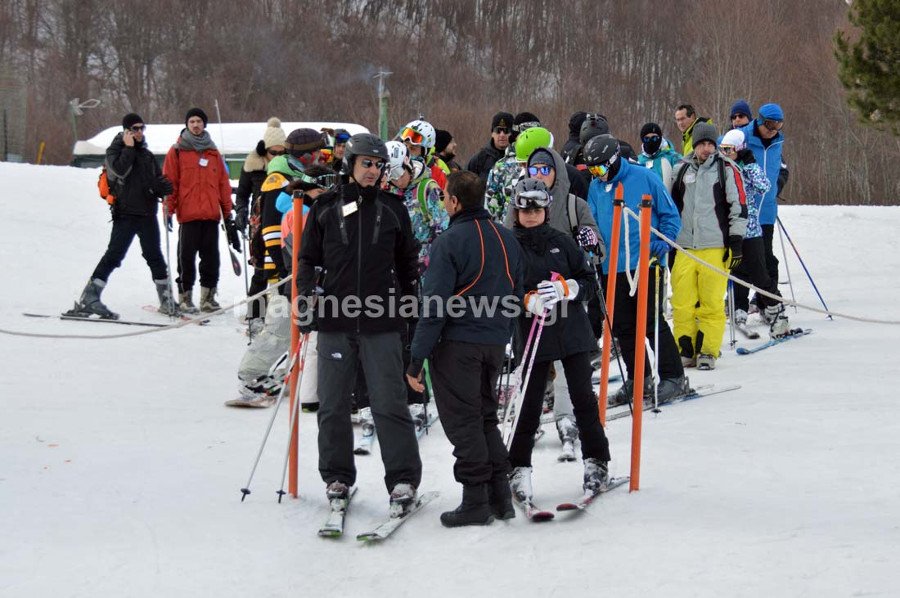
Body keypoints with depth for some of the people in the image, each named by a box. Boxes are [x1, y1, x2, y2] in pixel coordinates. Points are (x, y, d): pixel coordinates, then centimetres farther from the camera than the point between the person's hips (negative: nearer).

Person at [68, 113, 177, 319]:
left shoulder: (147, 155, 18)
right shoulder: (115, 150, 1)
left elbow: (159, 179, 23)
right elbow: (120, 170, -18)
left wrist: (164, 186, 1)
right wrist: (129, 148, -11)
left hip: (147, 214, 6)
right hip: (125, 214, -6)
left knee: (154, 256, 9)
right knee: (114, 255, -12)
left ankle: (167, 300, 15)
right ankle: (88, 299, -14)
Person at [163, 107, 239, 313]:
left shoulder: (213, 153, 15)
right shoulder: (177, 152, 4)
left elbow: (223, 184, 16)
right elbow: (169, 182, 1)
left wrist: (227, 212, 12)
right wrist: (168, 209, -8)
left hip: (212, 214, 4)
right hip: (188, 215, -4)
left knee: (211, 258, 5)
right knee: (186, 257, -1)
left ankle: (208, 297, 13)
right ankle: (185, 297, 5)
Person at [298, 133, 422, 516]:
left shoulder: (392, 210, 8)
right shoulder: (326, 208, 5)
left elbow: (408, 263, 15)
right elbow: (307, 257, 12)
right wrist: (307, 294, -3)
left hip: (381, 324, -1)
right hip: (335, 320, 1)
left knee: (390, 403, -4)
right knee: (333, 405, 6)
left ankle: (403, 480, 1)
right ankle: (337, 478, 18)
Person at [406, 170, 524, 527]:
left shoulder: (450, 242, -13)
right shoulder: (507, 239, 10)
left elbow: (434, 305, -15)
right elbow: (516, 295, 16)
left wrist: (417, 359, -12)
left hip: (457, 343, -7)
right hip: (494, 344, 7)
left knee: (463, 420, 0)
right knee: (485, 416, 17)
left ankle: (476, 501, 0)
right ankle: (500, 495, 15)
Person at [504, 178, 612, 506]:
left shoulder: (562, 242, 6)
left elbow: (589, 282, 7)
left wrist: (566, 288, -12)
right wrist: (529, 302, -20)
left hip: (572, 331, 2)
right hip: (533, 336, -2)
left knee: (584, 398, 4)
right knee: (530, 406, 0)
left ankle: (596, 462, 15)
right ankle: (519, 469, 11)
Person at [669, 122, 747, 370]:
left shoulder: (727, 169, 3)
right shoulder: (682, 169, 14)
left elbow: (738, 206, 0)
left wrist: (736, 241, -5)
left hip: (715, 247, -3)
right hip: (684, 247, 3)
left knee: (711, 303, -3)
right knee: (682, 303, 1)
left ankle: (707, 351, 4)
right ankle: (686, 350, 10)